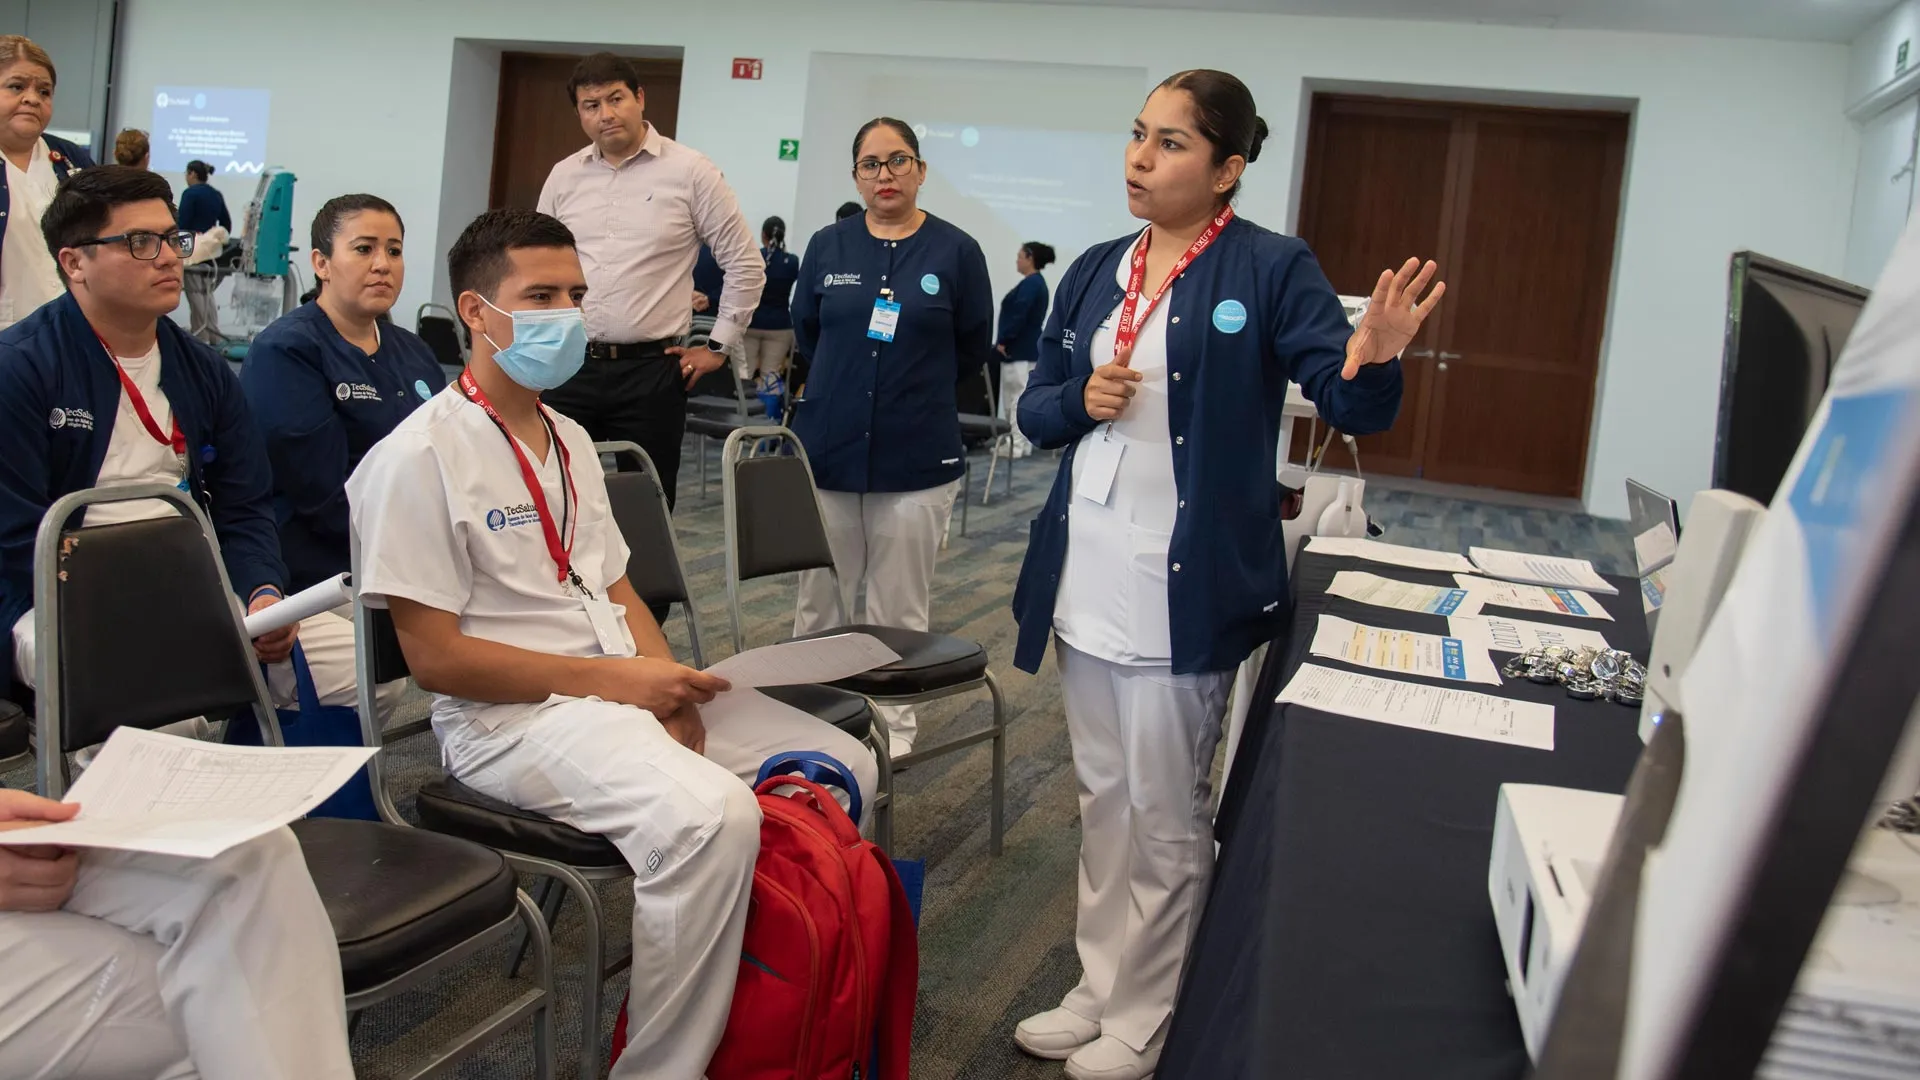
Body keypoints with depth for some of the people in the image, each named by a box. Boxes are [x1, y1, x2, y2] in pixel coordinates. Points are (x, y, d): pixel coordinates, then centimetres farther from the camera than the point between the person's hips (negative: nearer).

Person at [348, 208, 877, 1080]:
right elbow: (435, 656, -14)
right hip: (511, 717, -9)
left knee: (842, 766, 1)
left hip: (624, 689, 9)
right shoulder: (420, 458, -10)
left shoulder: (570, 440, 17)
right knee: (711, 817, -34)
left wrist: (667, 684, -2)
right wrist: (611, 679, -15)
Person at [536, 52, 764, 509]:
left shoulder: (690, 172, -2)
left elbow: (744, 264, 1)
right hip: (567, 366, 3)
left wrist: (718, 346, 0)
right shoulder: (564, 176, 9)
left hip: (650, 369, -3)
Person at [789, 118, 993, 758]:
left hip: (917, 459, -2)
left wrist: (913, 386, 11)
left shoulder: (955, 252, -3)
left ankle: (893, 720, 23)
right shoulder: (828, 247, 4)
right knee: (818, 601, 11)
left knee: (898, 609, 7)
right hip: (827, 447, 2)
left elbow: (972, 350, 6)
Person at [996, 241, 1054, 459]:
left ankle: (1017, 444, -6)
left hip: (1021, 350, -10)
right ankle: (1021, 442, 15)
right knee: (1020, 397, 12)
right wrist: (1006, 342, 15)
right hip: (1024, 349, 10)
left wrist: (1003, 340, -17)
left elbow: (1018, 315, -22)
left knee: (1018, 397, -8)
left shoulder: (1031, 283, -15)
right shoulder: (1036, 282, 17)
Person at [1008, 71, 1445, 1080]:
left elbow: (1351, 404, -15)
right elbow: (1034, 409, 14)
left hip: (1185, 586, -6)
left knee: (1165, 817, 7)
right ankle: (1100, 987, 34)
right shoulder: (1095, 270, 9)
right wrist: (1081, 401, -8)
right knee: (1103, 800, 18)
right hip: (1086, 576, 6)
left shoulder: (1272, 268, -8)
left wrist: (1369, 361, -37)